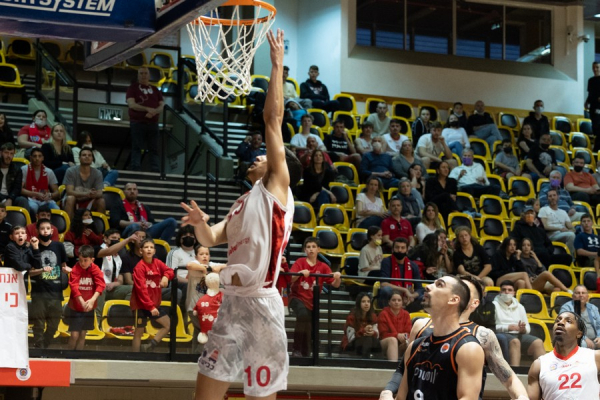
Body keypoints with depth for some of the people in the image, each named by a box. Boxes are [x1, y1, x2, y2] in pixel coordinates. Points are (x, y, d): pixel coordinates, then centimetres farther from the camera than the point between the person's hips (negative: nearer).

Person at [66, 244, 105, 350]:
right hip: (75, 307, -3)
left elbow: (100, 285, -14)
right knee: (74, 335, -7)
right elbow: (74, 287, -19)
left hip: (89, 308, 3)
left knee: (83, 334, 10)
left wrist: (92, 300, -29)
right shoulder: (76, 269, -12)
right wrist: (82, 302, -31)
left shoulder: (95, 270, -6)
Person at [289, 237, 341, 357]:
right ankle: (296, 349, -28)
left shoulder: (323, 267, 2)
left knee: (310, 331, 8)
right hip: (298, 297, -4)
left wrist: (337, 277, -28)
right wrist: (300, 273, -37)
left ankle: (305, 354, 30)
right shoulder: (300, 262, -3)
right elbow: (290, 279, -18)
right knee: (303, 314, -34)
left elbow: (335, 284, -6)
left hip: (312, 302, 4)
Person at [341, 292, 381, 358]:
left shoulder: (373, 316, 3)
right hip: (350, 345, -5)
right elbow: (351, 337, -16)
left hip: (368, 344, 5)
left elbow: (376, 334, -1)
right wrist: (363, 331, -29)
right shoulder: (352, 317, -12)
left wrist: (373, 333, -25)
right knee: (368, 339, -35)